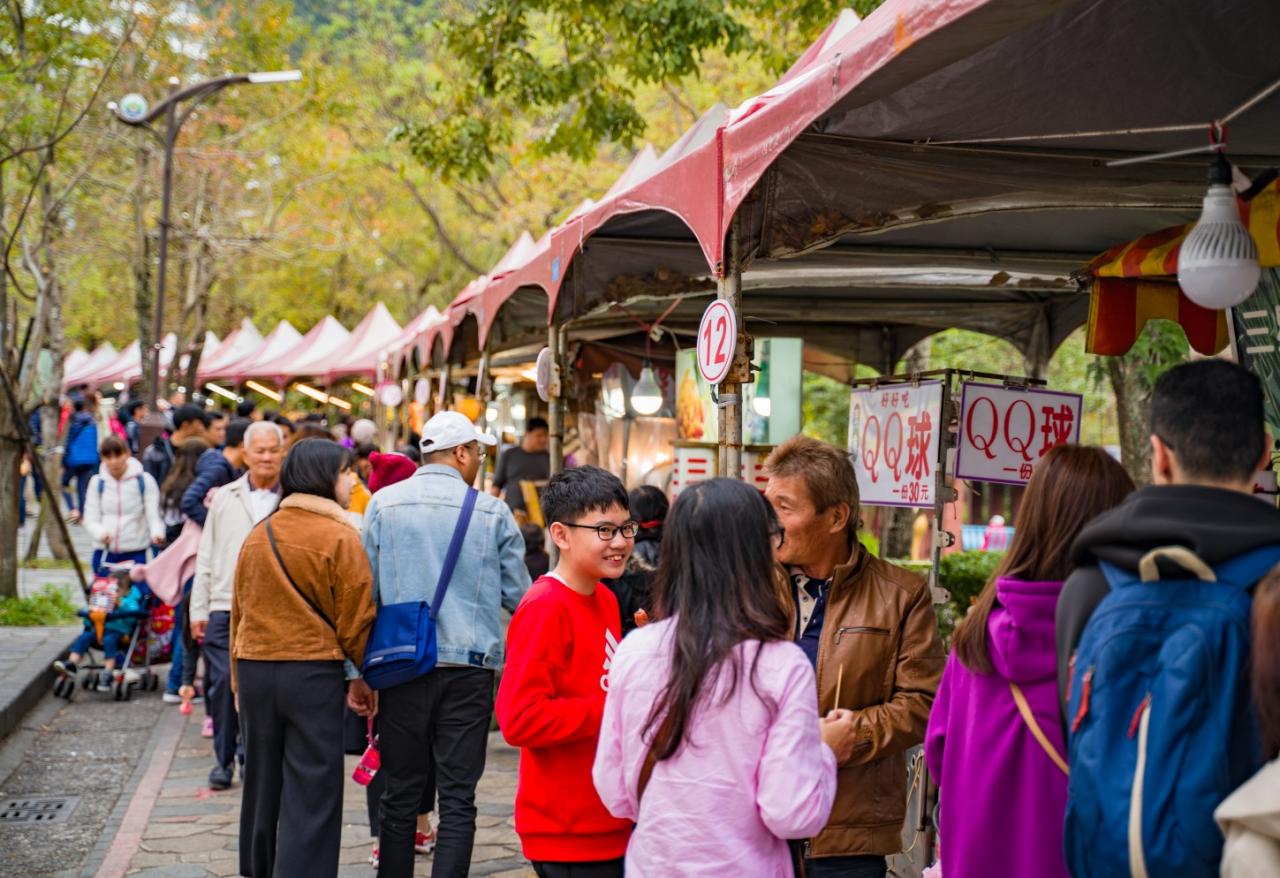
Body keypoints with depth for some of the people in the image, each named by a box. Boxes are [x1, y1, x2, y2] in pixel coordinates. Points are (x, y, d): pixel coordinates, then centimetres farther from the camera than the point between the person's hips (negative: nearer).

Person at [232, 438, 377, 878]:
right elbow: (355, 620, -7)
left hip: (253, 669, 6)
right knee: (312, 791, 1)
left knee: (263, 781, 17)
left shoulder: (258, 534, 8)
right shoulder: (340, 538, -9)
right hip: (313, 672, -6)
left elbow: (238, 611, 13)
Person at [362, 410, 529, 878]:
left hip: (403, 664, 2)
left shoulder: (383, 504, 1)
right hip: (469, 665, -1)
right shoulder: (492, 512, -2)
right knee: (458, 799, 1)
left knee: (401, 794, 11)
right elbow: (518, 596, 4)